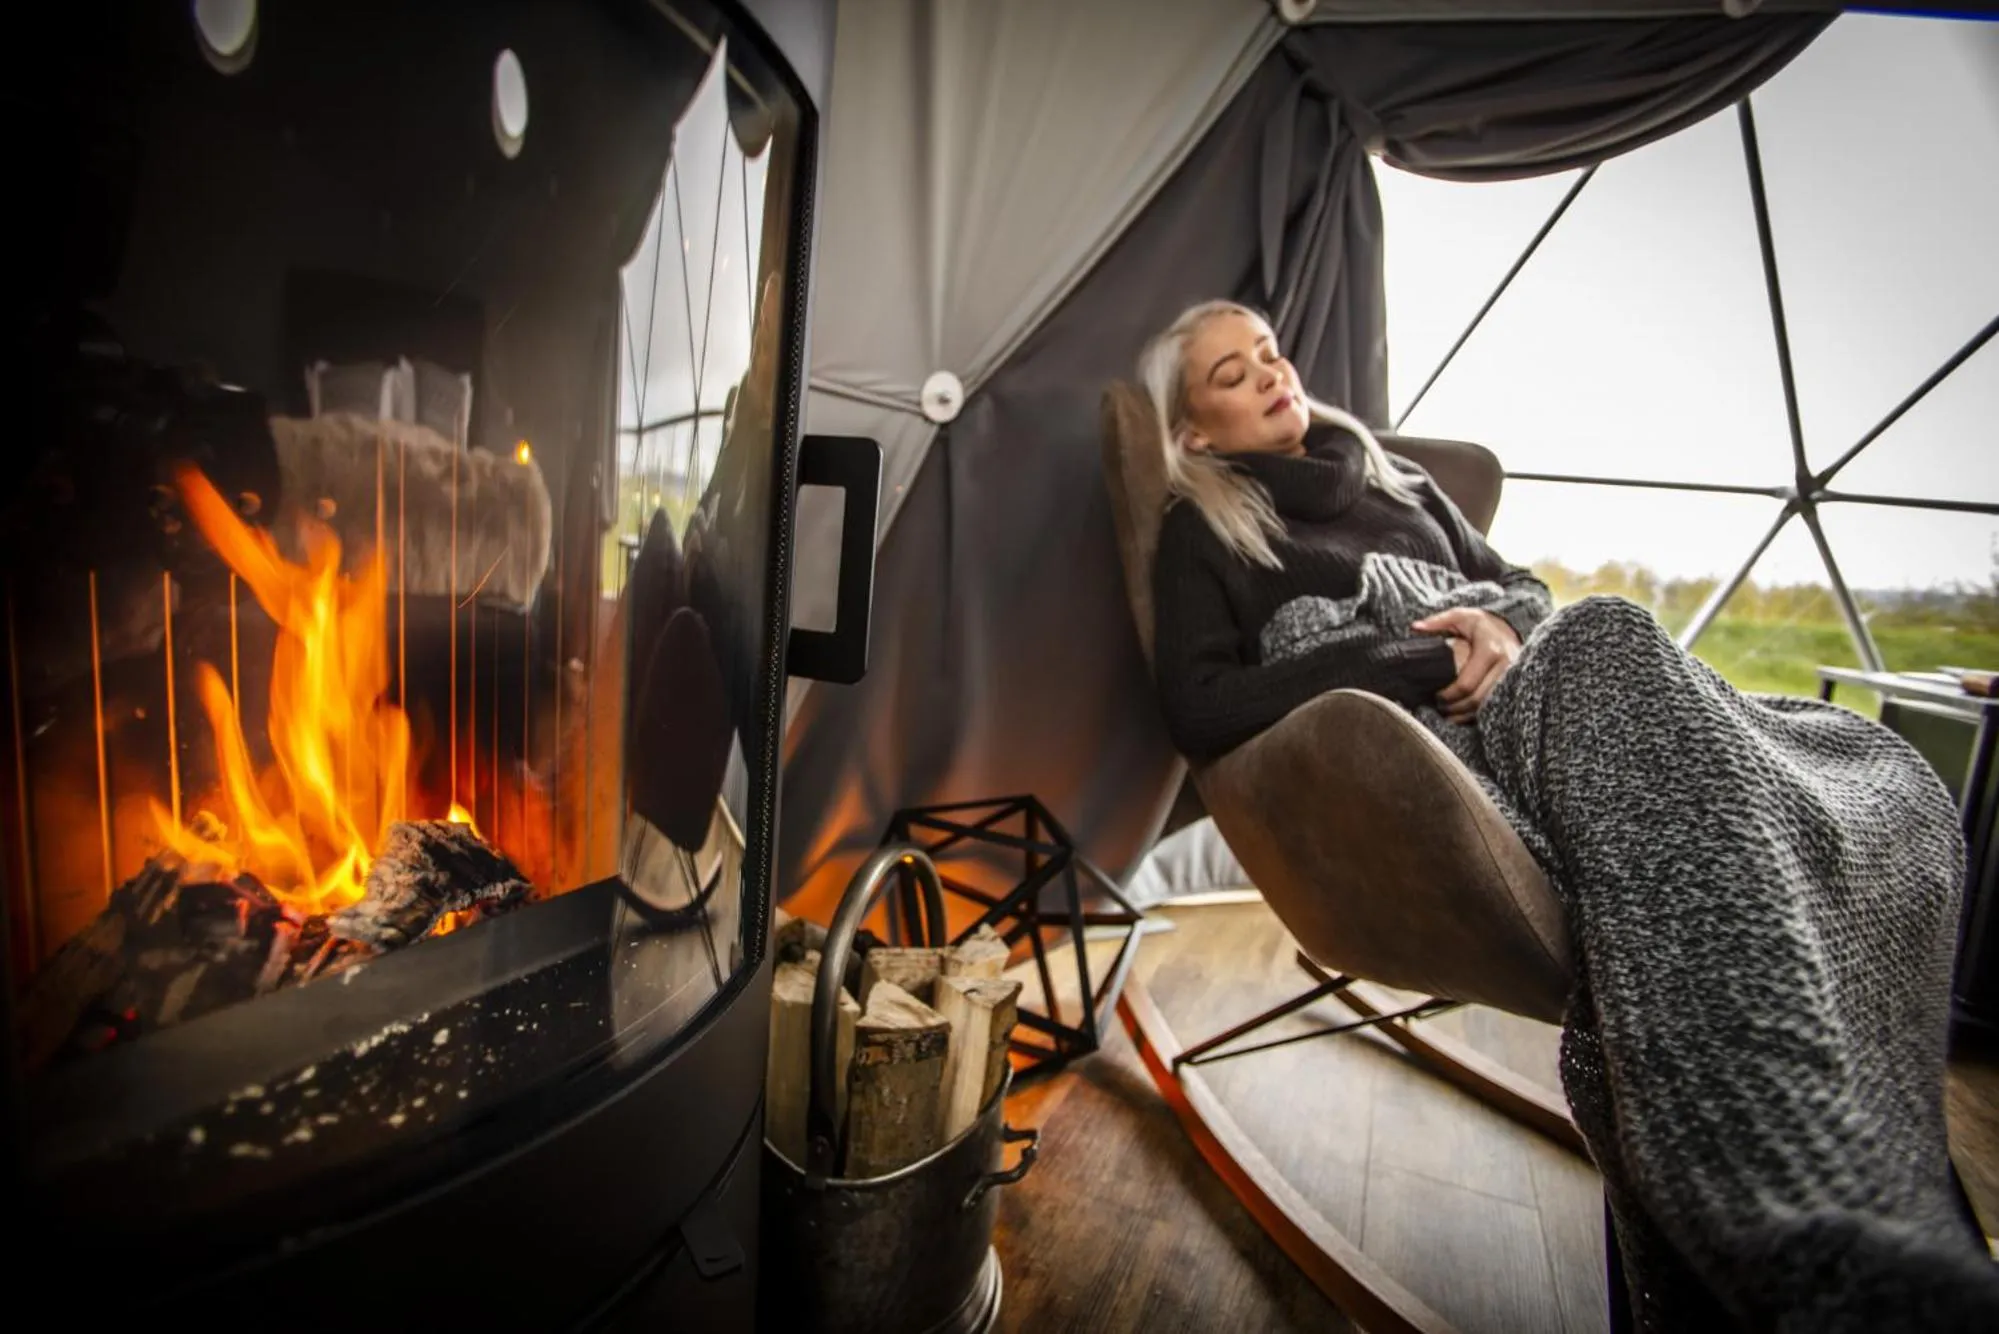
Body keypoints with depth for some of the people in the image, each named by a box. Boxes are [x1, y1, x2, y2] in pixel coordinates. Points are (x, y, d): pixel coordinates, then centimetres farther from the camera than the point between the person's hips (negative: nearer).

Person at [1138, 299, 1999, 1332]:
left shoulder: (1390, 478, 29)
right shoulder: (1201, 534, 10)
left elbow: (1521, 585, 29)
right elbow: (1200, 710, -6)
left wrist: (1507, 627, 2)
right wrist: (1426, 662, -10)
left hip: (1533, 710, 6)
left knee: (1869, 782, -18)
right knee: (1609, 641, -34)